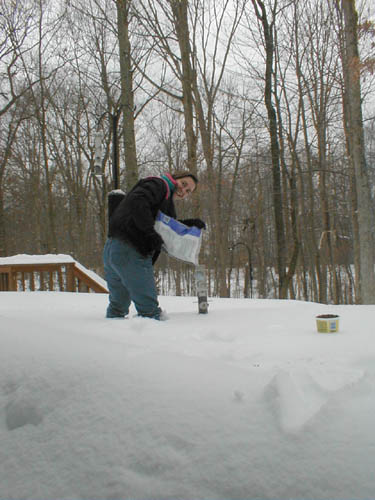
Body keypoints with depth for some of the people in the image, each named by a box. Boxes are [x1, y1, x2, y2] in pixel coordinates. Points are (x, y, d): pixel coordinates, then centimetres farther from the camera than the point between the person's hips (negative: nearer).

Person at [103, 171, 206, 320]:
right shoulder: (159, 184, -3)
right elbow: (137, 200, -19)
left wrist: (191, 224, 16)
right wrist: (150, 231, -21)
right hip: (130, 252, -11)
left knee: (119, 304, 24)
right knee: (149, 307, -10)